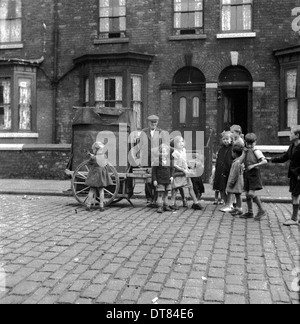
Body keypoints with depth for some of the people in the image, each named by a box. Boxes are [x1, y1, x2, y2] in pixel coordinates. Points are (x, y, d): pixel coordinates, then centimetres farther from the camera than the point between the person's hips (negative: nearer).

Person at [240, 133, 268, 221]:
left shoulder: (256, 151, -11)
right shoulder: (246, 151, 11)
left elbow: (265, 161, -20)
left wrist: (253, 165, -23)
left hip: (254, 174, -7)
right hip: (247, 174, 7)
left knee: (251, 193, -15)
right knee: (247, 194, 10)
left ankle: (261, 210, 1)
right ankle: (250, 212, 22)